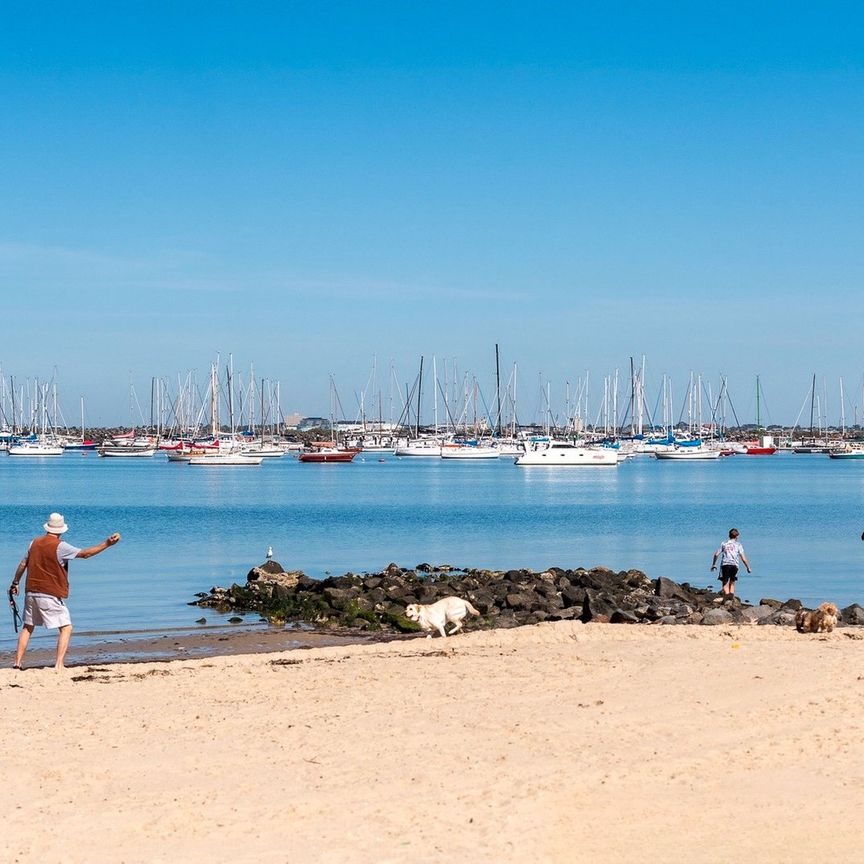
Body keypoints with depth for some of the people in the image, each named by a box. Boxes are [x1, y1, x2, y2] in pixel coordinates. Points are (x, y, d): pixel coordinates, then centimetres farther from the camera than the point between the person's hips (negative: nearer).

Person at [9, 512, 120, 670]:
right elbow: (85, 553, -15)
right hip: (51, 595, -6)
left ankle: (17, 663, 15)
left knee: (27, 627, 19)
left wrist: (15, 583, 29)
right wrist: (107, 544, -13)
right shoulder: (60, 546, -12)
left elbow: (23, 564, 16)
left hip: (31, 592, 6)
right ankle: (59, 665, -13)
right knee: (66, 628, -2)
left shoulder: (35, 543, 7)